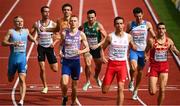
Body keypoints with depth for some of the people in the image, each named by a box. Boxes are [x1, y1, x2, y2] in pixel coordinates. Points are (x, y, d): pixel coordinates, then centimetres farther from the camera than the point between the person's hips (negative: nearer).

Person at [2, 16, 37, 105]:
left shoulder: (26, 31, 7)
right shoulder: (11, 31, -4)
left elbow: (30, 37, 30)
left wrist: (34, 41, 10)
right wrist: (12, 43, -28)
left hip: (22, 58, 1)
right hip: (13, 58, -1)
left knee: (22, 79, -13)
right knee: (10, 79, 16)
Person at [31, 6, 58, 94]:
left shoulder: (53, 24, -5)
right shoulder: (37, 24, -5)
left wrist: (54, 42, -15)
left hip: (50, 47, 0)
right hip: (41, 47, 0)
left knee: (55, 69, 1)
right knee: (42, 69, -9)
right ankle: (45, 87, 8)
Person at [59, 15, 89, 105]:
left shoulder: (81, 34, -1)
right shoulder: (64, 33, 2)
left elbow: (87, 48, 3)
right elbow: (61, 44, 17)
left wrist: (80, 51, -17)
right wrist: (60, 51, -3)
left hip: (76, 61, 0)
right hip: (66, 61, 0)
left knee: (74, 84, 8)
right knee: (64, 83, -15)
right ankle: (64, 97, 14)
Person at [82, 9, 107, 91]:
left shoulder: (99, 25, -15)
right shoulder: (84, 25, -8)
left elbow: (105, 37, -14)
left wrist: (98, 45, -25)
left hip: (97, 48, 0)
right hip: (87, 48, 0)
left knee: (98, 66, 16)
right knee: (88, 64, -19)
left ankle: (96, 77, 51)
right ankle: (87, 82, 1)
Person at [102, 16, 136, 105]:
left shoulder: (128, 37, 1)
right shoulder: (110, 36, -4)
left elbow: (134, 48, 16)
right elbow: (102, 48, 4)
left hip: (122, 64, 0)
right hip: (111, 64, 0)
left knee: (120, 89, -10)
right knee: (104, 90, 4)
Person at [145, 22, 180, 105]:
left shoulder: (169, 41, 0)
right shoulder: (151, 41, -7)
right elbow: (146, 52, 2)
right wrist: (146, 57, -19)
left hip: (164, 67, 2)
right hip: (154, 66, -2)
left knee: (162, 90, -4)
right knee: (152, 92, -6)